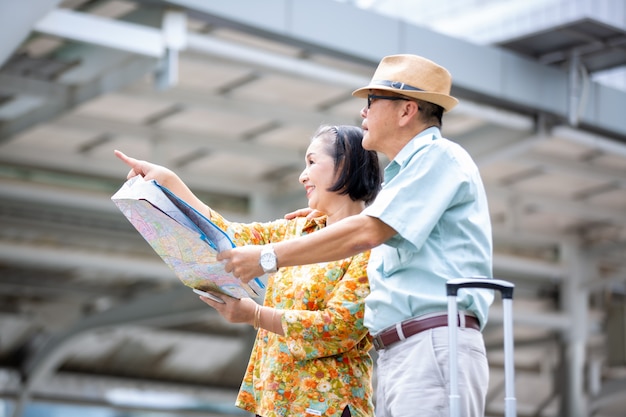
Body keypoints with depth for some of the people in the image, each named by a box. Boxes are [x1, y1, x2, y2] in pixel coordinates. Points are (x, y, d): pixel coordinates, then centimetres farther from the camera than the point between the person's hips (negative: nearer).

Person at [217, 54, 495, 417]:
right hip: (396, 355, 9)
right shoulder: (404, 172, 27)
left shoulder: (439, 156, -4)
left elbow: (367, 232, -13)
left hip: (436, 347, -9)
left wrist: (269, 258, -9)